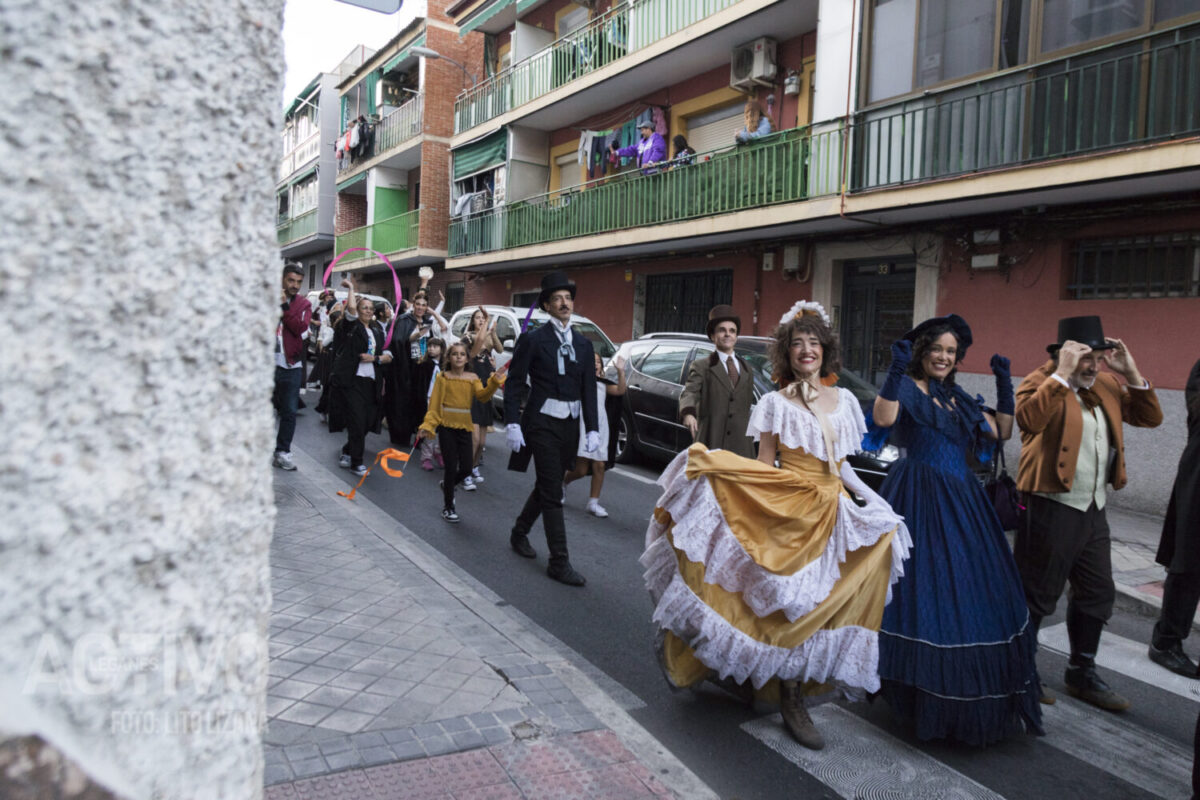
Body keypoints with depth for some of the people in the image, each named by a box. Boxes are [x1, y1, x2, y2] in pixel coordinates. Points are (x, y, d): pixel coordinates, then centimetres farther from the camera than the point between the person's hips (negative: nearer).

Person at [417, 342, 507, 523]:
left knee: (466, 469, 3)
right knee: (452, 468, -3)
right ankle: (448, 508, 15)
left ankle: (447, 485, 36)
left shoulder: (472, 378, 5)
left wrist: (495, 381, -27)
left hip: (464, 427, 3)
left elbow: (483, 395, -12)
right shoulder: (443, 377, -1)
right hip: (446, 426, -3)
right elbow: (434, 404, -2)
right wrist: (427, 426, -11)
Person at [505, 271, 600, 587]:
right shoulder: (533, 340, -6)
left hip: (570, 425, 6)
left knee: (546, 486, 18)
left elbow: (589, 389, 9)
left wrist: (592, 429, 2)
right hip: (542, 424, -6)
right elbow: (513, 385, -6)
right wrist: (512, 424, -14)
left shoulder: (583, 344, 9)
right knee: (553, 493, -5)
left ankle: (519, 533, 39)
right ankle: (559, 562, 1)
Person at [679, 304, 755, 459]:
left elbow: (749, 403, 21)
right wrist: (688, 413, -36)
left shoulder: (746, 368, 19)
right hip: (710, 442, -4)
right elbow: (689, 392, -15)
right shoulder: (701, 366, 2)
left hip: (741, 445, 5)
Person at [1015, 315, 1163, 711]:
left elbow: (1150, 417, 10)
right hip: (1051, 509, -8)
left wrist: (1131, 373, -1)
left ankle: (1082, 674, 33)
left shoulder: (1106, 386, 12)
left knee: (1097, 593, 17)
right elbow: (1029, 418, -33)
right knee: (1036, 595, 3)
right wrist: (1063, 374, -29)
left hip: (1094, 510, 8)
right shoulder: (1040, 383, -12)